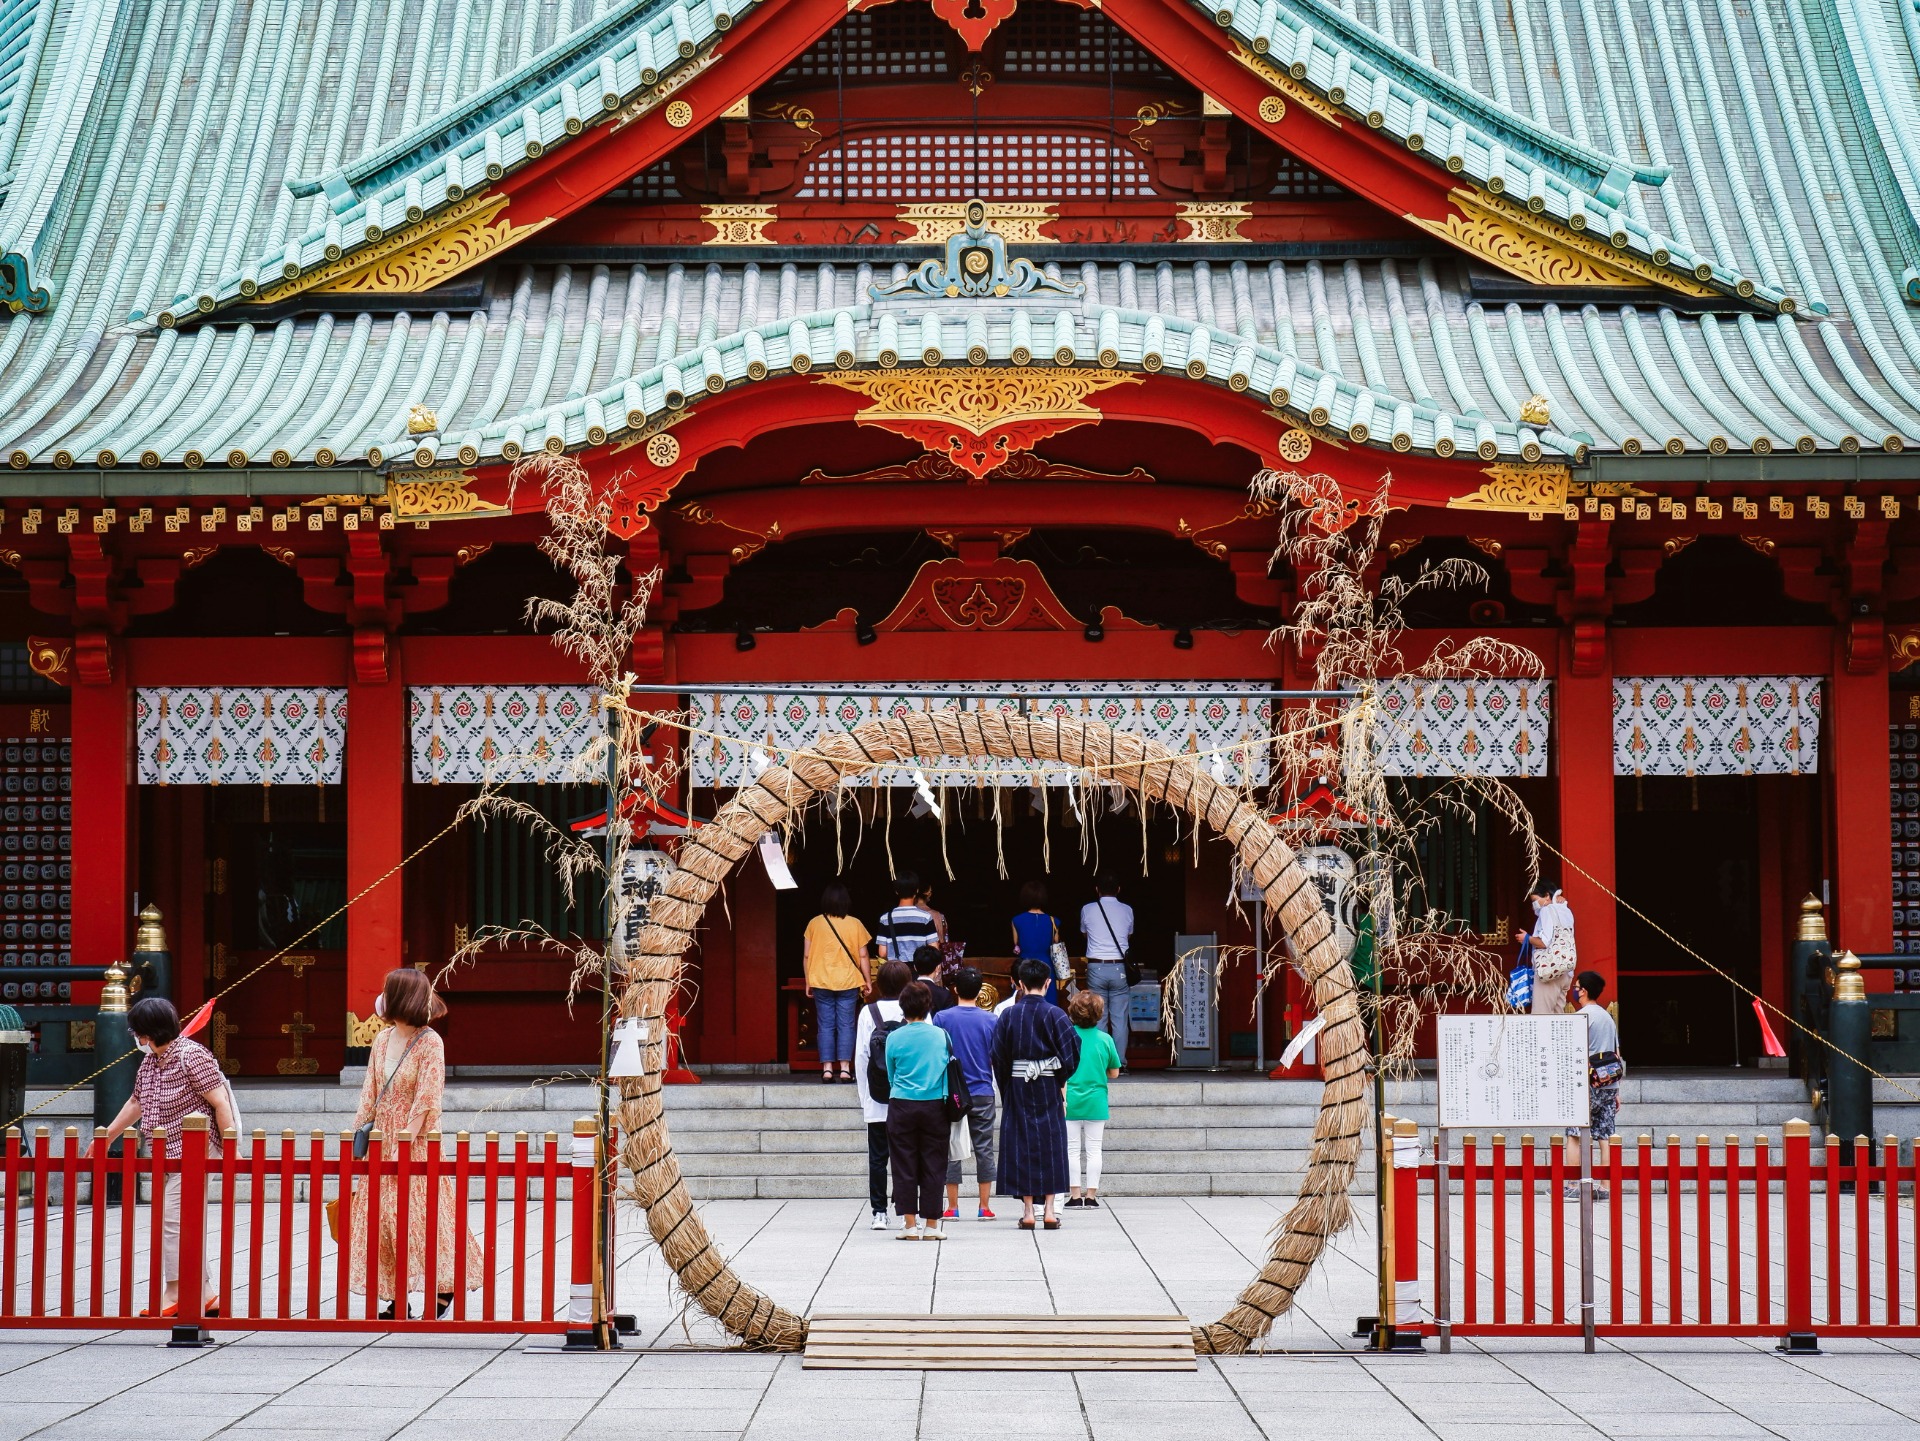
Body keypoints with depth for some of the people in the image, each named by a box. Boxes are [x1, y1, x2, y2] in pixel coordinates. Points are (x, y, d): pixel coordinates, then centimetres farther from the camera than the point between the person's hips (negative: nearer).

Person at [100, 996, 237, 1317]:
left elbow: (221, 1103, -15)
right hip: (167, 1156, 9)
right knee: (187, 1224, 9)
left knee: (174, 1220, -11)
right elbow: (136, 1103, 27)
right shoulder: (149, 1062, 13)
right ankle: (205, 1296, 14)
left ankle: (174, 1297, -5)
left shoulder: (191, 1056, -13)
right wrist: (106, 1138, 33)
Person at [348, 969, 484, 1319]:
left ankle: (445, 1294, 4)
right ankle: (396, 1299, 9)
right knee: (382, 1218, 4)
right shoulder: (382, 1040, 9)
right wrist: (355, 1133, 2)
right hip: (382, 1141, 7)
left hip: (417, 1145, -7)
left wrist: (403, 1146, -18)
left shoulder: (430, 1043, -11)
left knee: (422, 1216, -6)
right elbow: (370, 1094, 11)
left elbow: (425, 1101, -15)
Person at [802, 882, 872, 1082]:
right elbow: (862, 956, 0)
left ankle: (827, 1069, 0)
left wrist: (808, 982, 12)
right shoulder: (855, 925, -2)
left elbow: (806, 956, 3)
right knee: (846, 1025, 3)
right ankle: (845, 1068, -2)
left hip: (821, 983, 0)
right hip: (848, 983, 0)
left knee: (825, 1025, 4)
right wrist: (868, 981, 10)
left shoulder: (814, 923, -1)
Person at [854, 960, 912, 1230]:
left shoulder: (868, 1013, -3)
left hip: (877, 1099, 0)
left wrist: (863, 1096, 7)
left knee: (877, 1156, 7)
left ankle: (879, 1212, 6)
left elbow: (861, 1058, -1)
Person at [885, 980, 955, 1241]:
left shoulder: (894, 1038, -4)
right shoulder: (941, 1035, -1)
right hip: (934, 1106, 1)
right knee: (933, 1166, 6)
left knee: (904, 1167, 5)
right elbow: (948, 1069, 10)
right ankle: (932, 1225, 7)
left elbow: (890, 1075, 10)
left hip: (902, 1105, -1)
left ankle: (910, 1224, 2)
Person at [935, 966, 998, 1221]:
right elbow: (997, 1059, 2)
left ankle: (953, 1207, 5)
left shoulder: (942, 1018, -5)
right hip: (982, 1094, 1)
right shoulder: (991, 1020, -2)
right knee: (984, 1149, 7)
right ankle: (985, 1207, 6)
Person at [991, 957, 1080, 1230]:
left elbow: (998, 1057, 0)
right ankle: (1049, 1210, 1)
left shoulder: (1008, 1016, -2)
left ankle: (1028, 1210, 2)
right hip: (1049, 1087, -1)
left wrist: (1007, 1089, 10)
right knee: (1051, 1144, 5)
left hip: (1017, 1086, 1)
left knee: (1022, 1145, 5)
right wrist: (1060, 1081, 8)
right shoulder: (1055, 1015, -7)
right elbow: (1071, 1053, -8)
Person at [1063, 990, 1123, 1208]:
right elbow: (1114, 1072, 5)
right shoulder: (1105, 1039, -4)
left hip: (1070, 1101, -1)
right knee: (1094, 1150, 6)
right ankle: (1091, 1194, 6)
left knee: (1072, 1150, 6)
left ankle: (1075, 1194, 4)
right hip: (1096, 1101, 1)